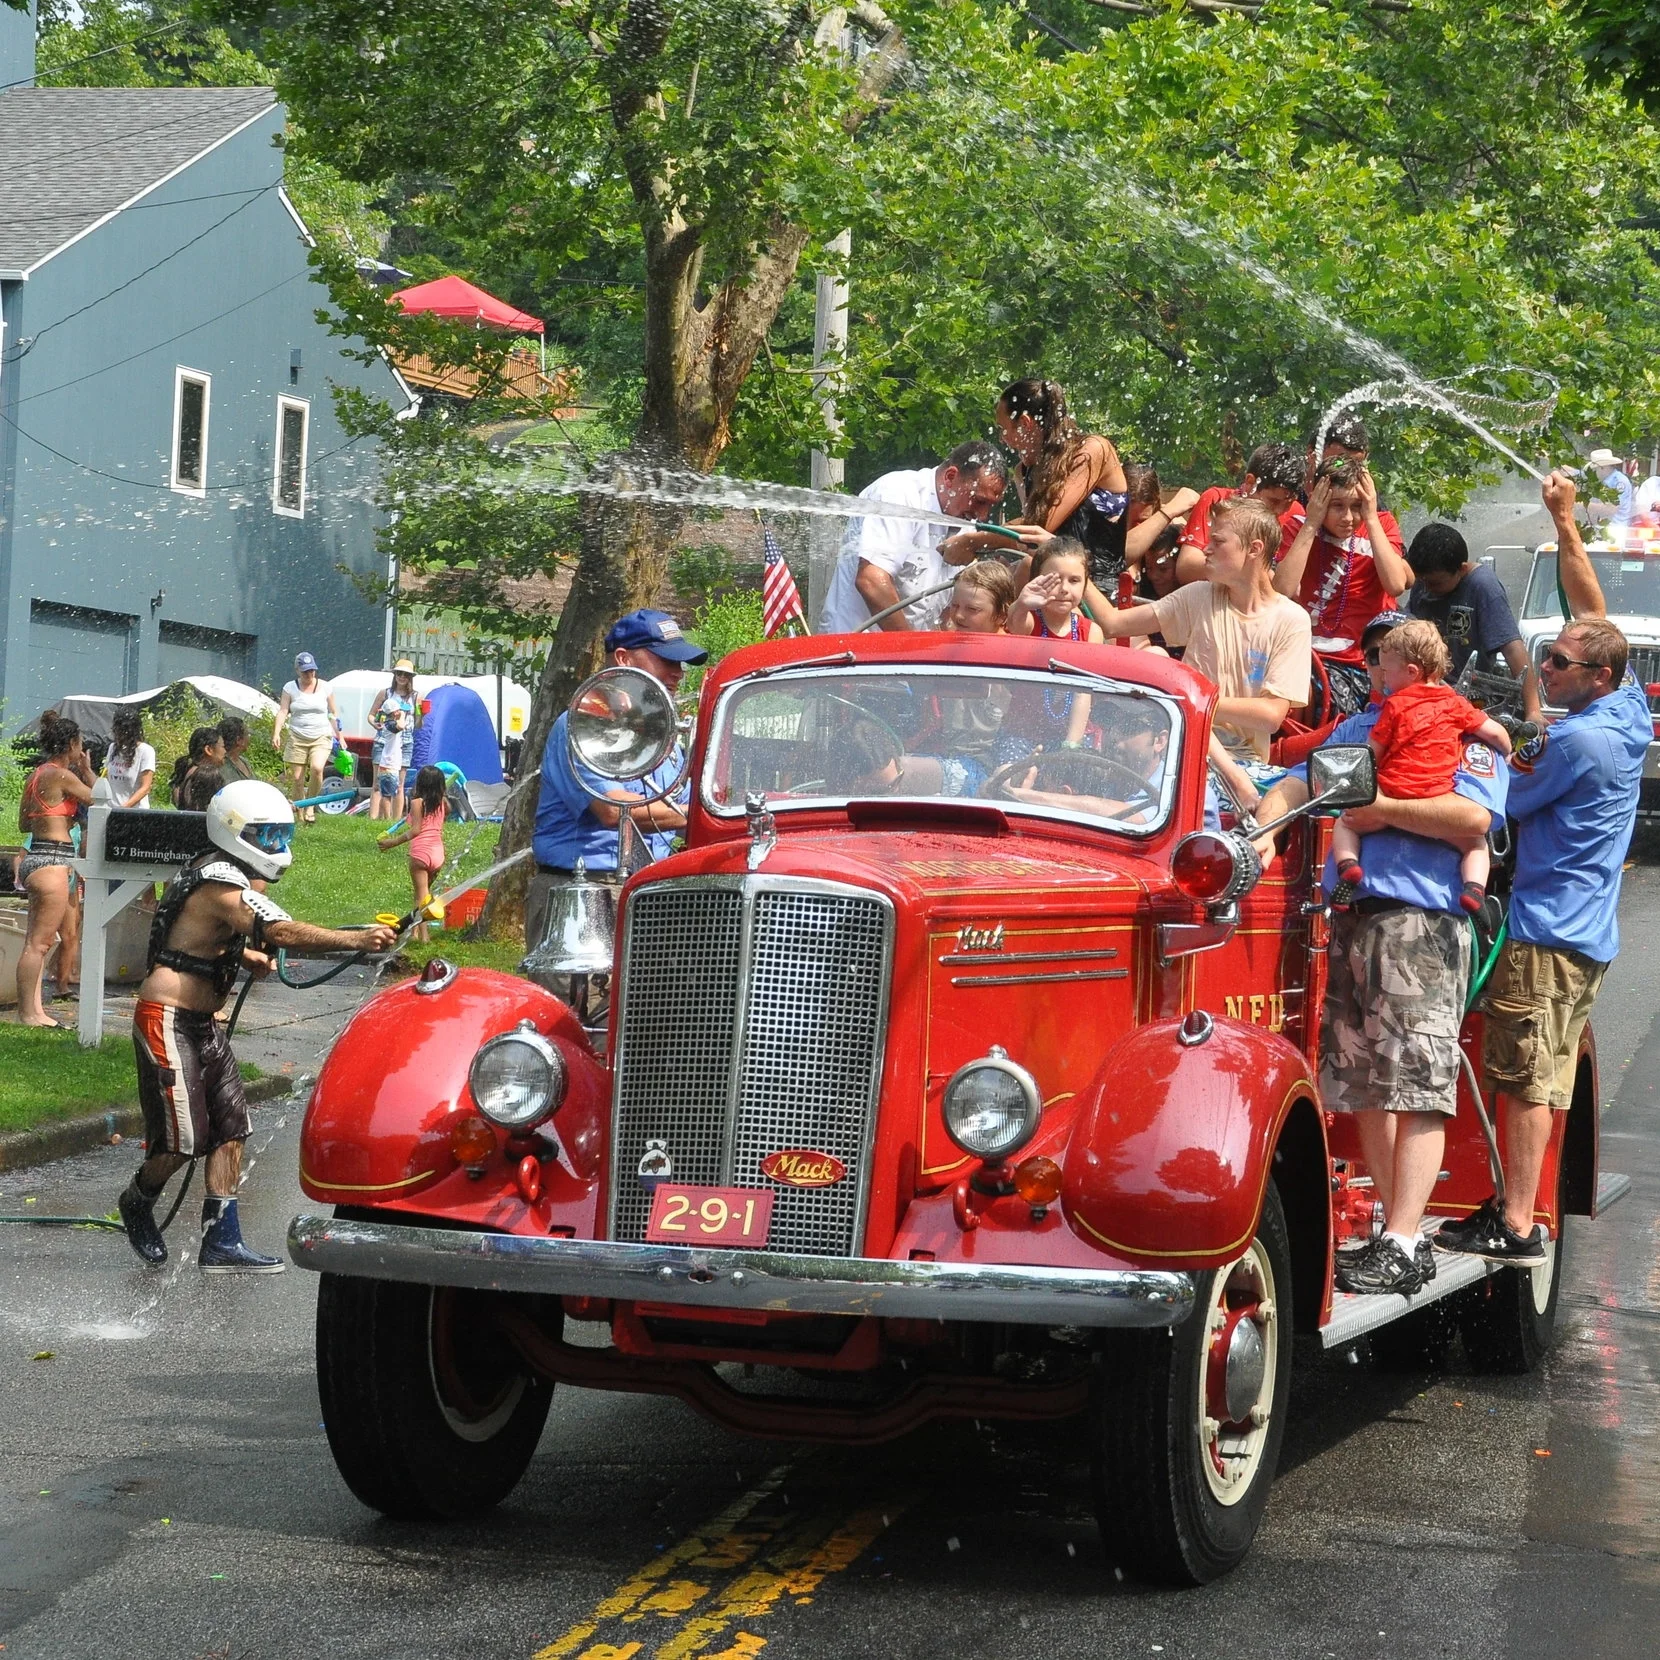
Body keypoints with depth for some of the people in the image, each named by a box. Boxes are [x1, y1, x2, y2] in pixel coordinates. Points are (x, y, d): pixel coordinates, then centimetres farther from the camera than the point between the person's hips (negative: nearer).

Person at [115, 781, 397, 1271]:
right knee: (183, 1138, -7)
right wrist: (356, 939, -38)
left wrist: (245, 954, 7)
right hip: (168, 1021, -11)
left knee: (230, 1129, 4)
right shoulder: (224, 885, -20)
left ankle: (221, 1244, 5)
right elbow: (283, 933, -32)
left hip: (202, 1023, 11)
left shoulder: (228, 877, 13)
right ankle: (137, 1203, 21)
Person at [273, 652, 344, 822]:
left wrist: (339, 736, 9)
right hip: (297, 738, 1)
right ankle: (299, 815, 8)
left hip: (321, 738, -1)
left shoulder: (324, 687, 7)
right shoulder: (290, 688, 4)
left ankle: (310, 806, -10)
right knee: (297, 779, -2)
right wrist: (276, 733, -18)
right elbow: (282, 712, -4)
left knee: (316, 768, -26)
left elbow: (333, 713, 13)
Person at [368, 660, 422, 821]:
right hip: (383, 741, -1)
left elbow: (418, 726, 10)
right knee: (378, 784, -7)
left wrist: (421, 715, -11)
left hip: (404, 743, 1)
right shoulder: (385, 693, 8)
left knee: (399, 785, 1)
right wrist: (374, 723, -10)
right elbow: (371, 714, 11)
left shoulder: (415, 698, 9)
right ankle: (373, 818, -12)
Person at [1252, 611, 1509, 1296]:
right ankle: (1398, 1232, 10)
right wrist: (1265, 831, -5)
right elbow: (1295, 785, 16)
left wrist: (1382, 808, -8)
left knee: (1415, 1085, -11)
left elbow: (1475, 815, -11)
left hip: (1420, 921, -7)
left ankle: (1404, 1247, -14)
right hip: (1349, 917, 7)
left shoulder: (1462, 730, 5)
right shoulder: (1354, 729, 26)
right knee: (1366, 1085, 5)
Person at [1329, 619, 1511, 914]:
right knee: (1476, 844, 19)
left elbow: (1371, 754, 3)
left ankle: (1347, 864, -8)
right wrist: (1508, 757, 30)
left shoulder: (1395, 705, 2)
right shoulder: (1455, 704, 9)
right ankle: (1474, 887, -10)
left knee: (1346, 823, 21)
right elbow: (1495, 733, 10)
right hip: (1437, 805, 2)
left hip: (1391, 796, -2)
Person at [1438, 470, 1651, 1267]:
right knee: (1540, 1077, 13)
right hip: (1590, 931, 9)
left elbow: (1506, 805, -6)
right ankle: (1515, 1204, 18)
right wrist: (1565, 524, 16)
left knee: (1526, 1080, -7)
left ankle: (1517, 1228, -7)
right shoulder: (1630, 710, 6)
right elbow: (1593, 615, 17)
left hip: (1548, 930, -9)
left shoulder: (1578, 739, -19)